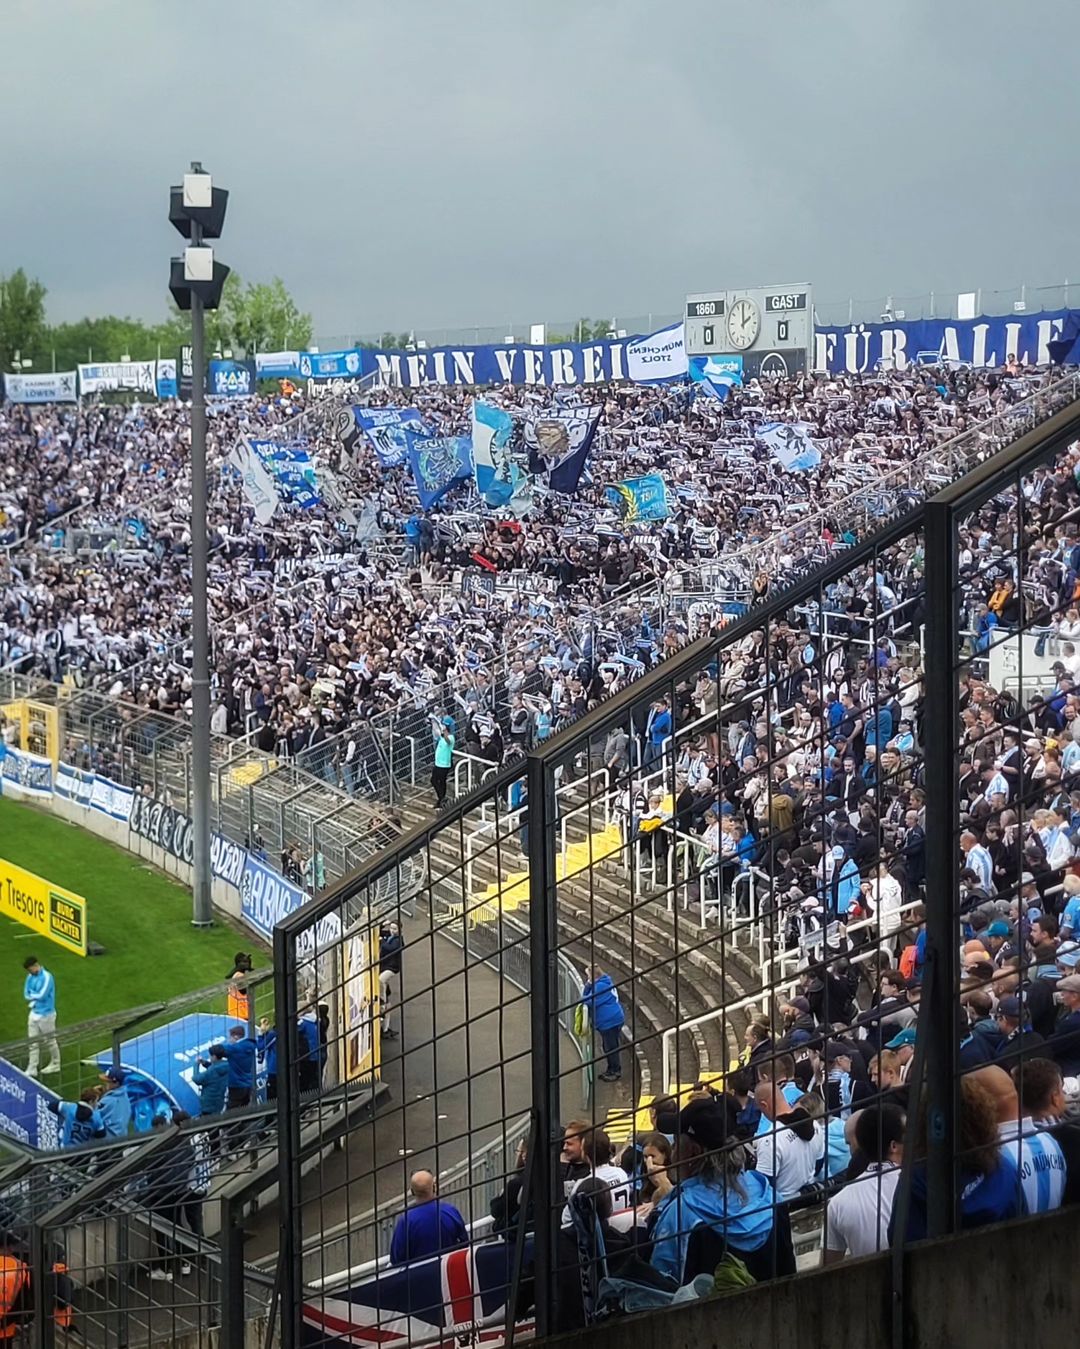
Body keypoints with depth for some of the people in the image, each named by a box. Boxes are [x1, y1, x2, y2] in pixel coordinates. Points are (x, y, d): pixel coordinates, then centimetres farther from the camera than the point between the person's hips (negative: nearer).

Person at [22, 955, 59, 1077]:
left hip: (46, 1014, -7)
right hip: (34, 1013, 7)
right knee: (33, 1043, 7)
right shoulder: (31, 977, 3)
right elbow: (26, 993, 3)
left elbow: (42, 995, -23)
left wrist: (32, 995, -6)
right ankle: (32, 1069, 12)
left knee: (50, 1041, 9)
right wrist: (36, 997, -15)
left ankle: (55, 1065, 26)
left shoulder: (46, 977, -20)